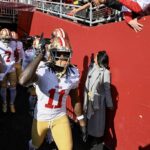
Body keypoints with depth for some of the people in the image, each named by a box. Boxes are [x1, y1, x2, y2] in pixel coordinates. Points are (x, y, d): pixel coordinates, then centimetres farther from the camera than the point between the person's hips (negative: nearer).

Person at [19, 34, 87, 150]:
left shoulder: (73, 73, -13)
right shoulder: (42, 71, -27)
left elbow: (75, 99, 0)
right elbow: (23, 81, -49)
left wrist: (82, 121, 5)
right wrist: (40, 55, -41)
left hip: (60, 117, 2)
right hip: (41, 117, -1)